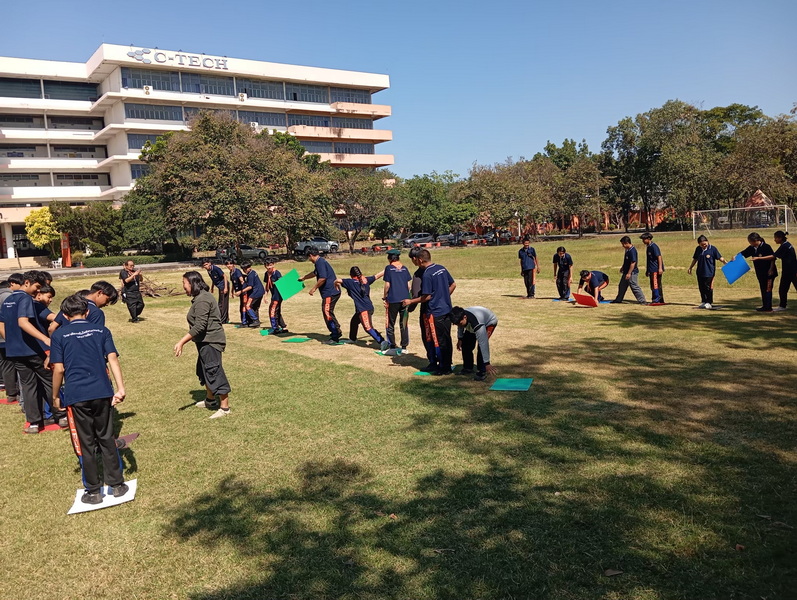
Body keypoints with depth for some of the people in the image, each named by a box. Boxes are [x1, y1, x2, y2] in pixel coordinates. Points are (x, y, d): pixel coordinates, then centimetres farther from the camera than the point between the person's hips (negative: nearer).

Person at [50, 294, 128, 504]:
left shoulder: (59, 334, 2)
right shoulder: (101, 330, 7)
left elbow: (59, 369, -2)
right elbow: (112, 359, -4)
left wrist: (55, 396, 11)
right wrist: (120, 388, -8)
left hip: (76, 396, -2)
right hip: (102, 393, 2)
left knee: (85, 444, 8)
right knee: (106, 439, 13)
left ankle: (93, 492, 16)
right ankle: (117, 485, 18)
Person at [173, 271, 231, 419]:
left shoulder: (202, 300, -21)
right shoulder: (201, 297, 13)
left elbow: (199, 326, -27)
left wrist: (182, 342, -26)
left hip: (210, 341, -11)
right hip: (206, 341, 11)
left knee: (215, 373, -6)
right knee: (204, 371, 22)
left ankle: (225, 408, 1)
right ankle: (210, 400, 38)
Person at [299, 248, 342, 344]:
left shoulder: (320, 262, -12)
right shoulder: (320, 262, 21)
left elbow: (322, 278, -23)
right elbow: (315, 273, 41)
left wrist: (314, 288, -12)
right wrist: (303, 278, 56)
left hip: (330, 292, -10)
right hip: (332, 292, 10)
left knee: (327, 313, -9)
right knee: (326, 312, 16)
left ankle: (335, 337, -9)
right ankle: (336, 332, 23)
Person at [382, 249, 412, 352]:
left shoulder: (389, 268, -4)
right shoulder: (404, 268, 7)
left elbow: (387, 285, -7)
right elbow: (409, 285, 6)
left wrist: (384, 297, 4)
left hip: (393, 300, -4)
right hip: (405, 299, 4)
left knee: (390, 323, 8)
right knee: (404, 323, 10)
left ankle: (392, 346, 7)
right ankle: (404, 346, 10)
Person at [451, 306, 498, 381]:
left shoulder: (477, 324, -48)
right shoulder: (460, 317, -29)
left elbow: (483, 343, -45)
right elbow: (460, 327, -2)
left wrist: (487, 363, -43)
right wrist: (460, 339, 8)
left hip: (489, 322, -7)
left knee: (482, 345, -24)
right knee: (465, 343, 4)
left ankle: (482, 372, -13)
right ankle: (468, 368, 22)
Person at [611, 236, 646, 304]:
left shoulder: (632, 251, -22)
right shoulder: (627, 250, 8)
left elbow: (633, 263, -25)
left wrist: (629, 273, -24)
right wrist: (623, 268, 29)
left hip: (632, 273, -10)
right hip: (626, 272, 10)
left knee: (635, 287, -7)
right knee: (622, 286, 19)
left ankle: (642, 301, -1)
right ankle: (618, 300, 31)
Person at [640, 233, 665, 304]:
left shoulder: (654, 246, -12)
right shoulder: (648, 247, 16)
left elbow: (659, 257, -18)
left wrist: (660, 268, -25)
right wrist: (647, 270, 25)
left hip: (656, 269, -10)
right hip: (652, 270, 10)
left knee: (655, 285, -11)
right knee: (653, 286, 11)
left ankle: (656, 300, -10)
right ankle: (660, 300, 18)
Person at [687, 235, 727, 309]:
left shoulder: (713, 249, -6)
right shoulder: (698, 249, 7)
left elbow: (720, 258, -7)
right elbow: (695, 259, 19)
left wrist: (726, 263, -23)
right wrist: (690, 268, 19)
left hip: (709, 272, -5)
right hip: (700, 272, 5)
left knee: (708, 287, -2)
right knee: (701, 288, 9)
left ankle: (709, 302, 9)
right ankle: (703, 302, 21)